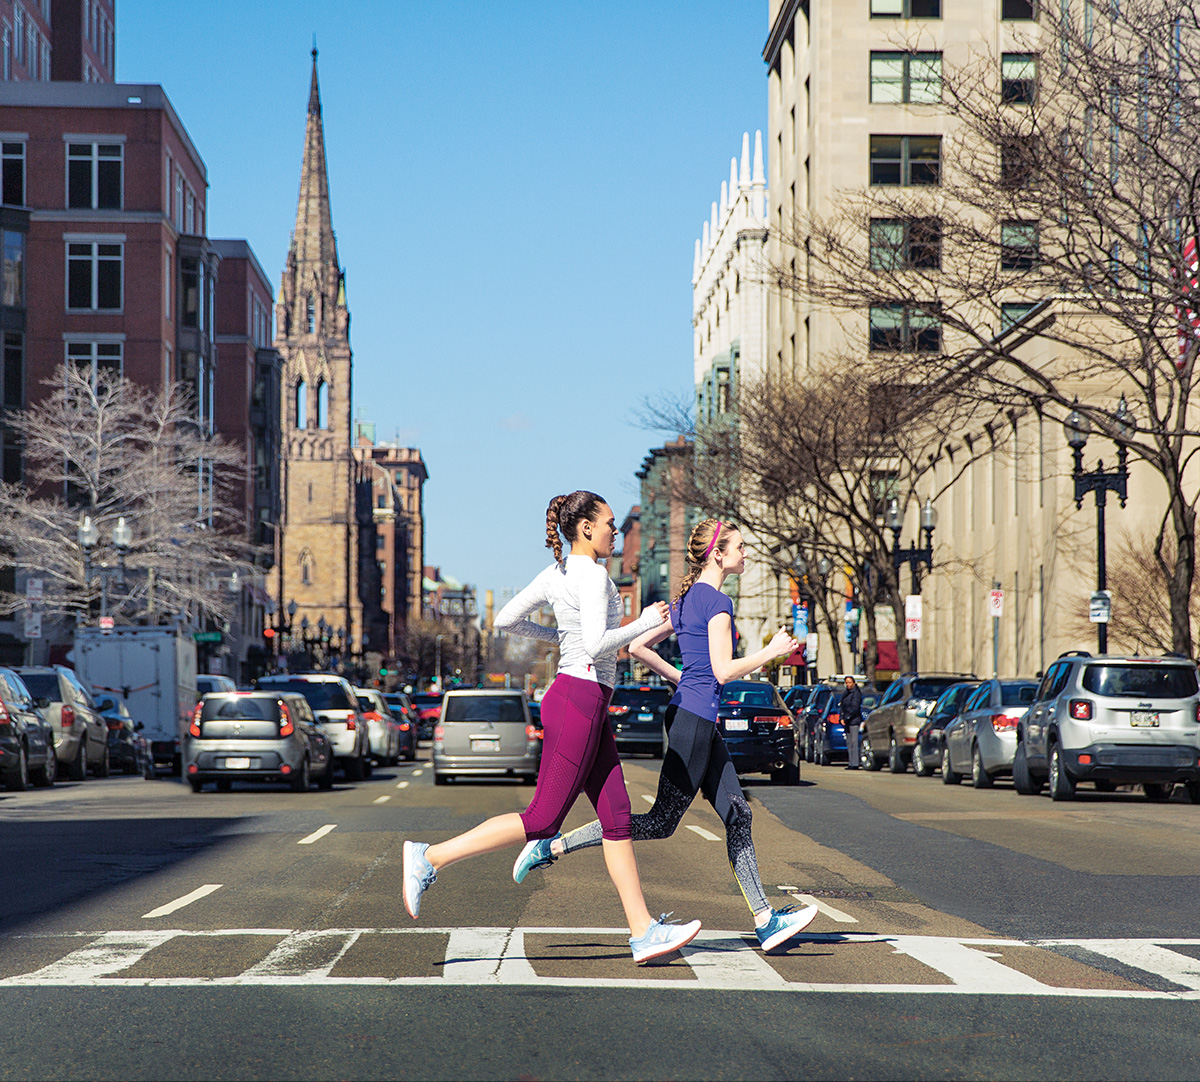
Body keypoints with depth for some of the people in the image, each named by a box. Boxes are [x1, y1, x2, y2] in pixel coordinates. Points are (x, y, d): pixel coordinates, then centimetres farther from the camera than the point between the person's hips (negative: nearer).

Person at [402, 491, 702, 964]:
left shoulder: (555, 574, 13)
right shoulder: (592, 575, -13)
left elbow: (505, 620, 18)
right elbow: (597, 645, -23)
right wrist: (644, 624, -9)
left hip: (588, 704, 10)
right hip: (579, 698, -10)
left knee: (617, 816, 6)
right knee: (542, 820, -7)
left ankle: (643, 931, 5)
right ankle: (430, 858, -2)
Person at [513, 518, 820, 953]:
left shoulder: (686, 599, 15)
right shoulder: (716, 601, -12)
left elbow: (638, 646, 18)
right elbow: (723, 671, -18)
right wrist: (772, 652, -7)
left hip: (692, 715, 10)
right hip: (695, 719, -10)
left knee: (737, 814, 6)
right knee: (662, 822, -4)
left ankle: (765, 921, 5)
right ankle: (552, 847, -2)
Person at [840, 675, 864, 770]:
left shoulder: (856, 693, -8)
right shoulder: (845, 693, 17)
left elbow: (855, 708, -13)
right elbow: (843, 707, 18)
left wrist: (847, 718, -12)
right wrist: (842, 718, 6)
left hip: (854, 720, -8)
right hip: (847, 720, 8)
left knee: (853, 742, -10)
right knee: (849, 742, 7)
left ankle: (854, 764, -11)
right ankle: (850, 763, 9)